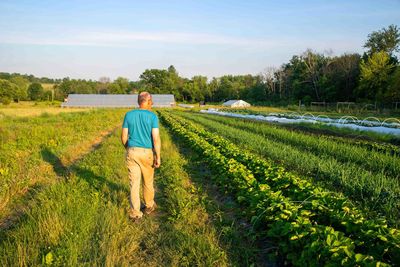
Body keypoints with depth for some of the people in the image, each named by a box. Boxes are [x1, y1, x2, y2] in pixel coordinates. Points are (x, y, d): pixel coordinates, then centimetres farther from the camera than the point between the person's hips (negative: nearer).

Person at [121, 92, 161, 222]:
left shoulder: (128, 115, -2)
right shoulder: (152, 116, -10)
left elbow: (124, 136, 1)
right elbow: (156, 138, -16)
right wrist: (158, 157, -9)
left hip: (132, 152, 2)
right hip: (147, 153, -1)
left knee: (134, 183, 6)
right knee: (148, 181, 18)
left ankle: (135, 213, 6)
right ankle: (149, 205, 36)